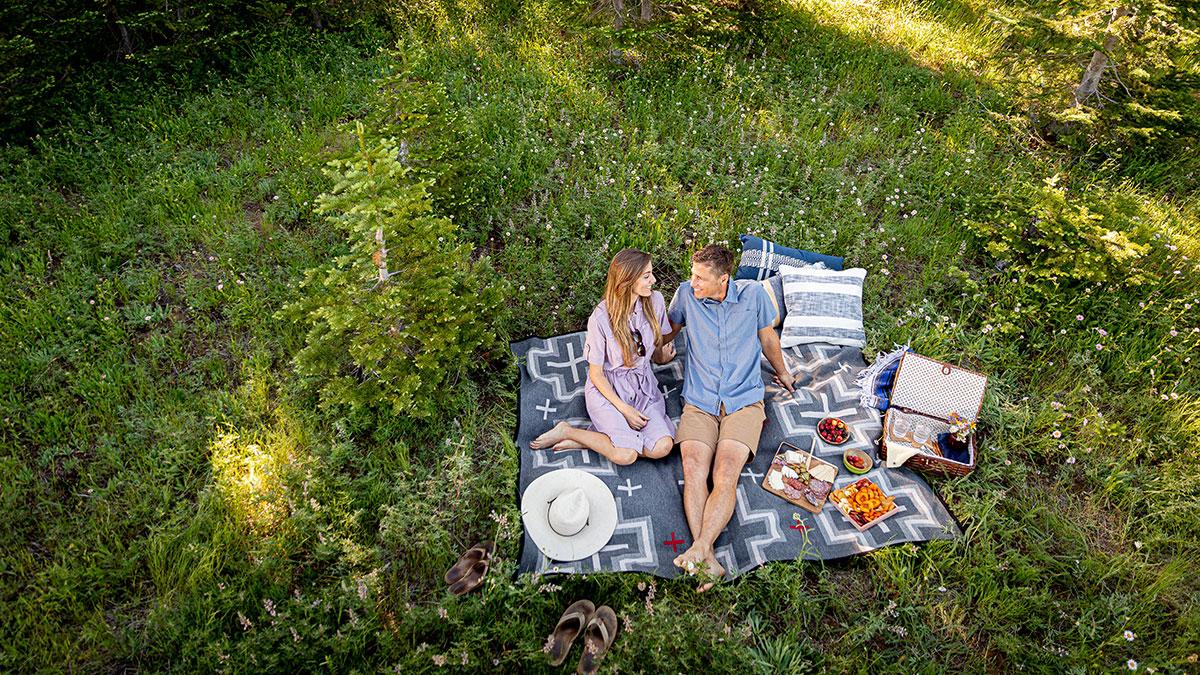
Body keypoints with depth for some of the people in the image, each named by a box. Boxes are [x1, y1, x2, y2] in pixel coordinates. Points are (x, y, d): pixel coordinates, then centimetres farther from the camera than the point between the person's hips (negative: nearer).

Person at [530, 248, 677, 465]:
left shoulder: (655, 301, -7)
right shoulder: (601, 318, -20)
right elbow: (596, 373, -11)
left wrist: (662, 356, -7)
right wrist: (624, 409, -17)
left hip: (643, 383, 5)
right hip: (607, 388, -5)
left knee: (662, 447, -20)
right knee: (625, 455, -24)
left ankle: (587, 439, -7)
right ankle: (567, 431, -1)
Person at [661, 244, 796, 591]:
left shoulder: (752, 293, 0)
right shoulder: (686, 293, 3)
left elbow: (767, 337, 18)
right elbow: (669, 329, 25)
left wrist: (781, 372, 32)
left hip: (743, 402, -1)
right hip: (699, 403, 1)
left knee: (725, 475, -24)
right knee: (694, 472, -23)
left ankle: (698, 549, -32)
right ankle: (708, 560, -30)